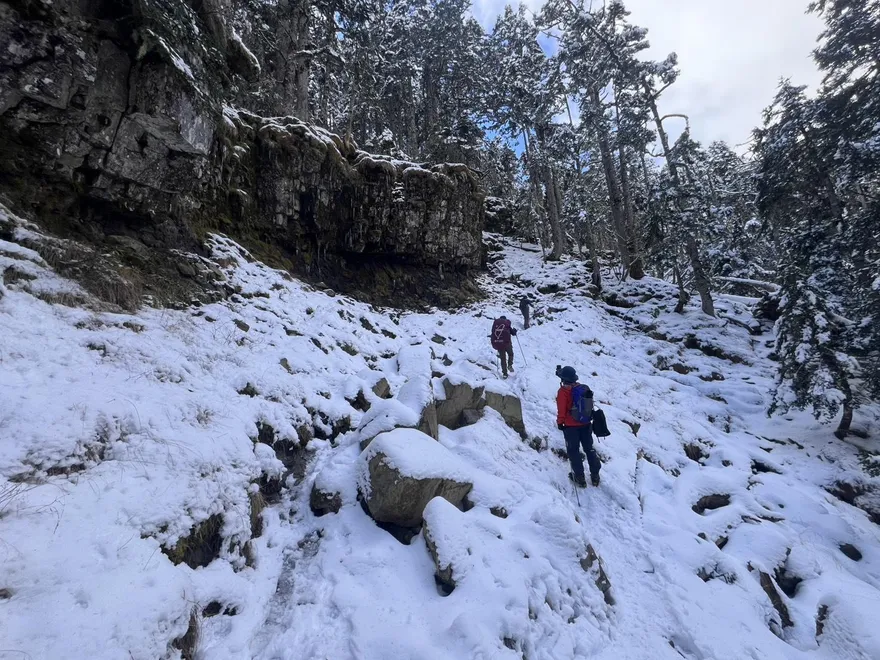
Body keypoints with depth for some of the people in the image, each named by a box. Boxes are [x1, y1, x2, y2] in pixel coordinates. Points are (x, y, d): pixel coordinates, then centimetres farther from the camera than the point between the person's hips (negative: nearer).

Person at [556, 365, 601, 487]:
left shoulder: (563, 392, -19)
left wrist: (560, 422, -3)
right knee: (589, 449, 17)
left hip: (570, 426, -6)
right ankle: (595, 475, 24)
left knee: (573, 451, 9)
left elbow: (561, 410, -17)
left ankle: (579, 477, 14)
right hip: (586, 424, 6)